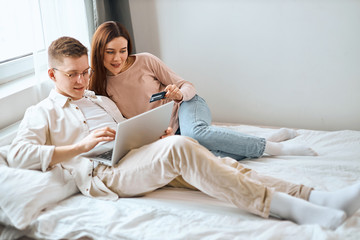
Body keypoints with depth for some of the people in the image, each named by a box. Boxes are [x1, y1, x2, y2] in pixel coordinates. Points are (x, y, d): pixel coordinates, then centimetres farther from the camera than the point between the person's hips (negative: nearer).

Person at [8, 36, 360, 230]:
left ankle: (315, 198, -25)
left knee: (219, 163, -16)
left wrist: (156, 135, 3)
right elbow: (18, 154, -5)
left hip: (140, 159, 7)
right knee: (180, 147, -34)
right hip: (105, 174, -7)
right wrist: (80, 145, -14)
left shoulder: (101, 100, 29)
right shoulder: (41, 113, 12)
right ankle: (282, 207, -37)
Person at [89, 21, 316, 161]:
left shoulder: (145, 61, -7)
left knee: (194, 132, -39)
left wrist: (179, 93, -24)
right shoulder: (99, 88, -2)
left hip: (186, 107, -1)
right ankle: (272, 141, -21)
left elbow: (187, 87, -1)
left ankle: (270, 146, -26)